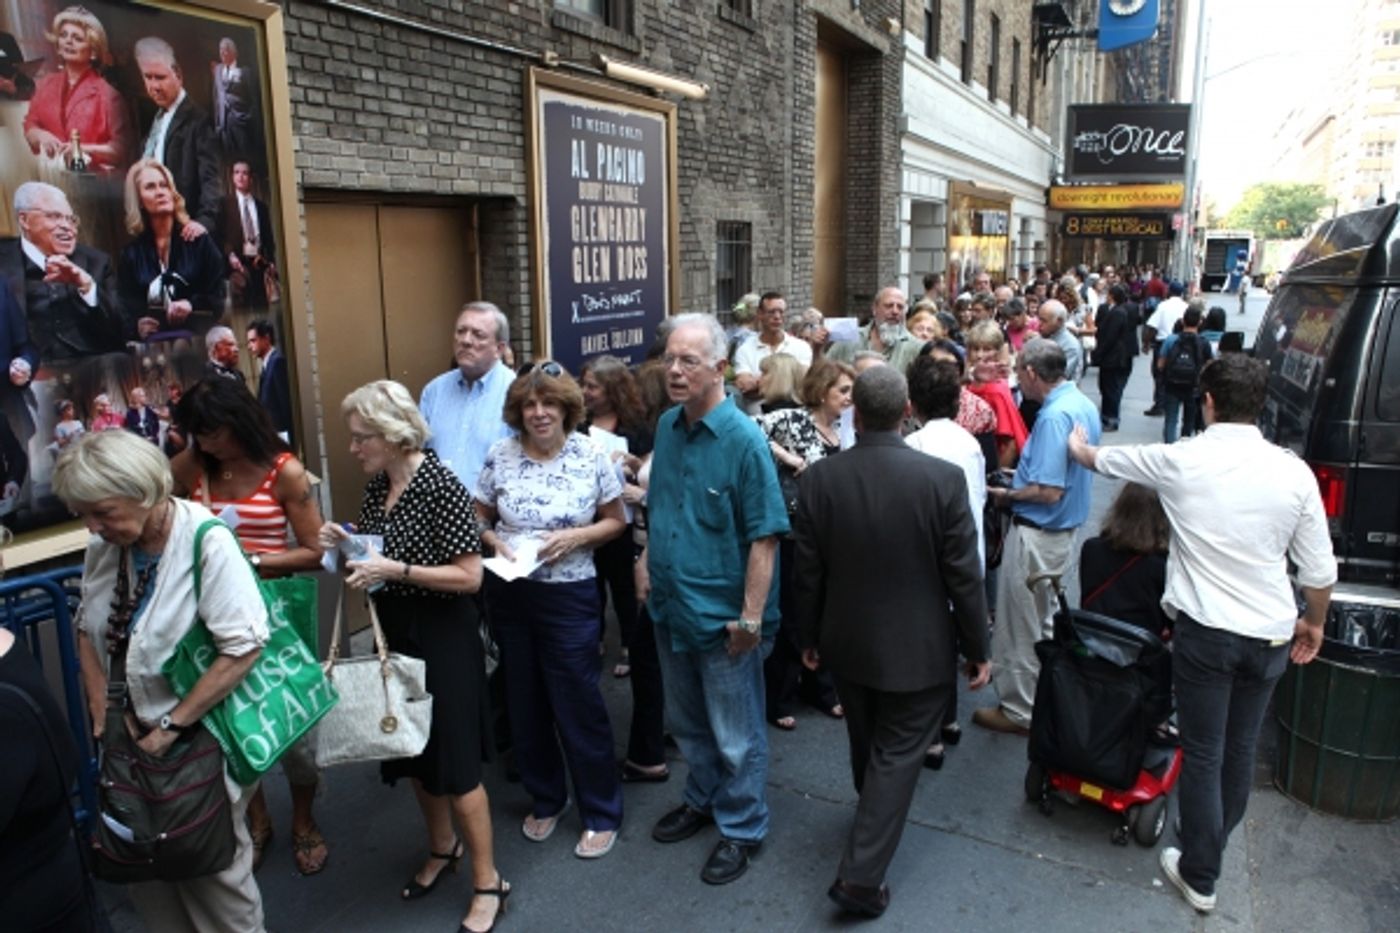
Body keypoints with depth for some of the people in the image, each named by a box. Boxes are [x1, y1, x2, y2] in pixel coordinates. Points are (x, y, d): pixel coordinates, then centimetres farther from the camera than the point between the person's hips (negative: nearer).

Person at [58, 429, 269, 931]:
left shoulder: (206, 542, -21)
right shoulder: (103, 545, -1)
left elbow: (243, 648, -23)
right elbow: (88, 628, 11)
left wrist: (171, 726, -18)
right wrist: (101, 704, -2)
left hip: (198, 738, -5)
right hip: (132, 737, 6)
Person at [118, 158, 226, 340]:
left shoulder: (198, 239, 10)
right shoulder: (131, 253, 14)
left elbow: (217, 299, 5)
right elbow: (127, 309, 7)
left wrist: (191, 304, -17)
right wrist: (138, 326, -17)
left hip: (197, 334, -2)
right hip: (152, 342, 2)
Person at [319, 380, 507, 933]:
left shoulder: (441, 485, -20)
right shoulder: (377, 484, 4)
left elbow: (469, 576, -22)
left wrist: (396, 569, -27)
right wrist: (344, 542, -4)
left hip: (442, 634, -8)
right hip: (394, 629, 8)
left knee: (455, 759, 0)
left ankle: (488, 883, 17)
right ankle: (443, 848, 42)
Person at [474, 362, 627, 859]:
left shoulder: (591, 456, -8)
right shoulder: (499, 455, -3)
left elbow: (615, 521, 0)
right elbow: (477, 519, 7)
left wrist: (575, 537, -17)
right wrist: (495, 541, -13)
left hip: (569, 596, -3)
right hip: (509, 595, 3)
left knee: (579, 705, 4)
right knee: (524, 702, 16)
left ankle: (601, 813, 23)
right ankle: (545, 799, 38)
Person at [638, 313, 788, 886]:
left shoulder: (743, 440, -20)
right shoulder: (666, 426, 1)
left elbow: (764, 536, -20)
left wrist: (751, 617, -20)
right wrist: (647, 562, 7)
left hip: (722, 616, -6)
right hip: (670, 605, 7)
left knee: (735, 734, 12)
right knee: (687, 721, 24)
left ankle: (741, 828, 32)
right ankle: (702, 800, 46)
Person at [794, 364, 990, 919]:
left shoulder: (820, 478, -13)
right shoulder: (943, 478, -19)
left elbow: (808, 573, -5)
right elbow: (964, 577, -13)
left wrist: (810, 637, 10)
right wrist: (976, 649, 0)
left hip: (847, 643, 3)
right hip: (918, 648, -3)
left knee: (866, 744, 25)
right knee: (897, 755, 9)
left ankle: (874, 819, 50)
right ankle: (861, 876, 9)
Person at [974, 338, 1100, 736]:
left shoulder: (1054, 415, -24)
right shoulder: (1084, 404, 6)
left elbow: (1049, 492, -28)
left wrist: (1007, 496, -12)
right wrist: (1020, 481, 12)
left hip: (1036, 535, -10)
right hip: (1065, 530, 10)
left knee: (1021, 626, 6)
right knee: (1044, 621, 23)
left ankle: (1019, 711, 20)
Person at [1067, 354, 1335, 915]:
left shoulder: (1180, 461, -12)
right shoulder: (1293, 471, -6)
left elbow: (1099, 459, 6)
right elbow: (1319, 570, 0)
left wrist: (1076, 445, 29)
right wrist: (1313, 622, 18)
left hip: (1205, 632, -3)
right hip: (1272, 634, 3)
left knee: (1202, 753, 8)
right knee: (1241, 748, 20)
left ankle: (1199, 876, 20)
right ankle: (1213, 843, 41)